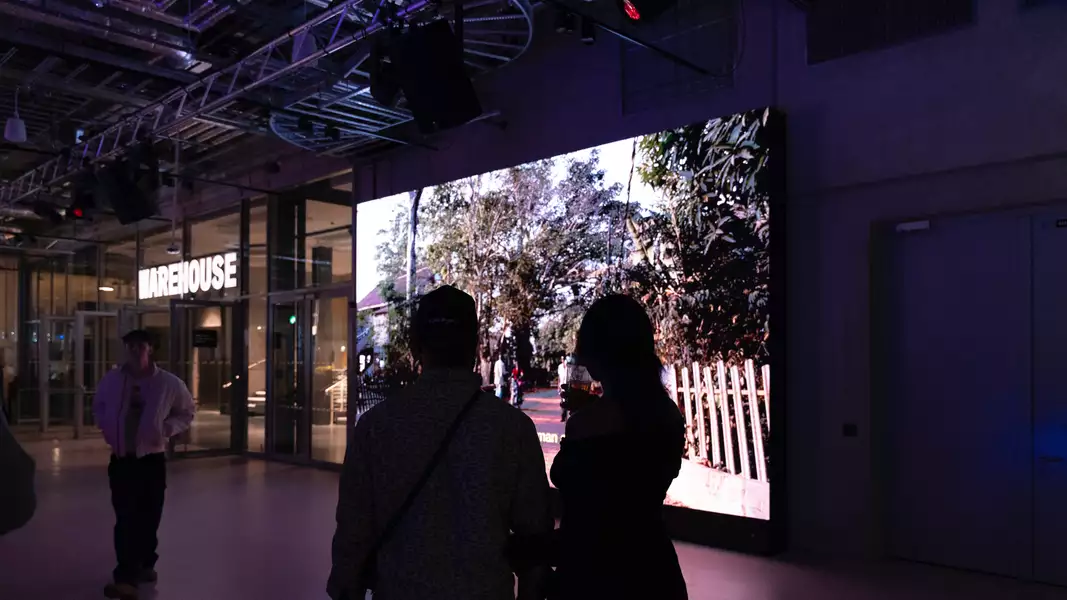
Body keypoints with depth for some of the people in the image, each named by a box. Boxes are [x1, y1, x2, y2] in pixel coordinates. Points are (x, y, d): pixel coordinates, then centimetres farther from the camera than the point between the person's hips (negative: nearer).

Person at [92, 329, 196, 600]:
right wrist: (107, 427, 1)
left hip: (151, 460, -1)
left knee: (148, 518, 9)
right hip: (120, 460, 1)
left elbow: (187, 413, 5)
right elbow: (98, 406, 19)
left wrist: (168, 428, -12)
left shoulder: (169, 383, -8)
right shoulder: (111, 379, -1)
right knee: (125, 519, -4)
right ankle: (127, 577, -3)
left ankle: (145, 565, 31)